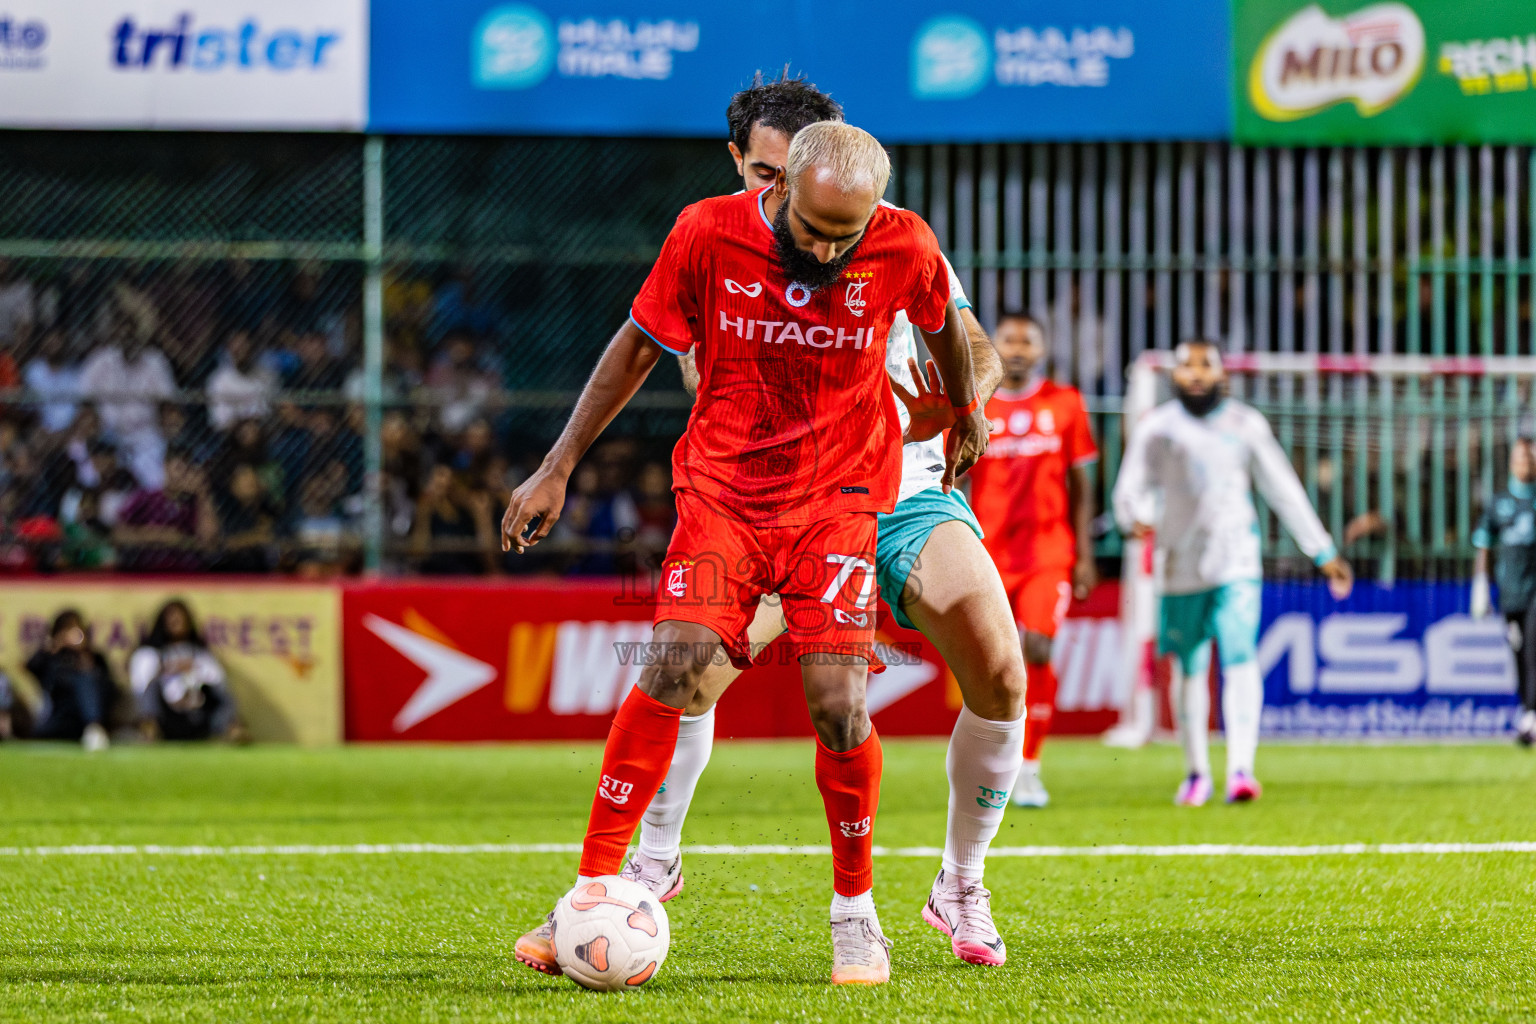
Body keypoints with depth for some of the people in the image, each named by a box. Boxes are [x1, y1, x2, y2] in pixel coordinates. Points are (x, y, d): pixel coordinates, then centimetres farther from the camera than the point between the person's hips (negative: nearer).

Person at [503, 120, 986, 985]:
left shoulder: (905, 249, -10)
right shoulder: (708, 234, -12)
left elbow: (943, 322, 13)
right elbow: (637, 348, 2)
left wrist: (966, 414, 30)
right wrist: (558, 468, 4)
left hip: (840, 498, 0)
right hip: (723, 486, 0)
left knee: (838, 704, -13)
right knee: (675, 668, -18)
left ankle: (855, 908, 8)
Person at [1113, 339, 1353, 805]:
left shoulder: (1246, 425, 7)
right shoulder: (1156, 428, 4)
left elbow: (1283, 491, 12)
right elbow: (1129, 491, -1)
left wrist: (1323, 553, 12)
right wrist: (1136, 518, -26)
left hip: (1236, 564, -1)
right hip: (1180, 566, 1)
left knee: (1240, 660, -15)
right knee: (1188, 670, 6)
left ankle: (1240, 769, -24)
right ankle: (1196, 772, 21)